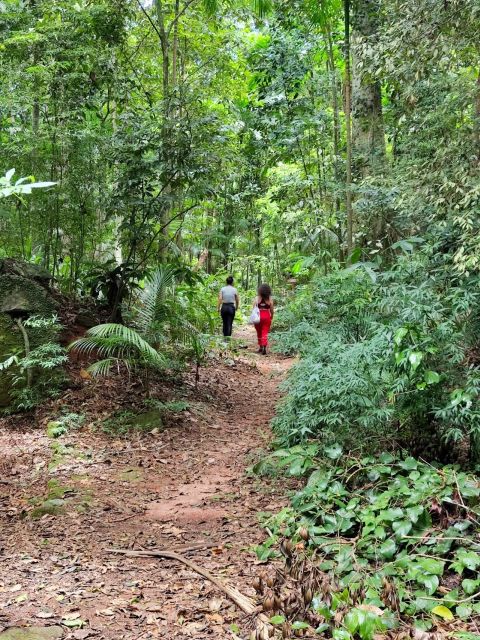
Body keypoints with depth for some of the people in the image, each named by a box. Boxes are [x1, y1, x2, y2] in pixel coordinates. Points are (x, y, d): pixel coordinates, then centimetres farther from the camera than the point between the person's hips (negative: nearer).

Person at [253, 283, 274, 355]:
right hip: (267, 317, 0)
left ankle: (260, 347, 26)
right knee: (265, 333, 1)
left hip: (258, 316, 0)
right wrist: (271, 318, 14)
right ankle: (264, 348, -12)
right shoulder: (270, 299, -3)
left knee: (259, 333, 17)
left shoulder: (257, 298, -4)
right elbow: (272, 310, 0)